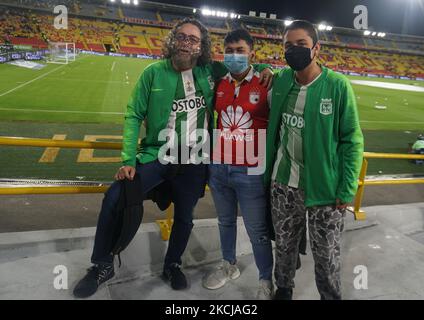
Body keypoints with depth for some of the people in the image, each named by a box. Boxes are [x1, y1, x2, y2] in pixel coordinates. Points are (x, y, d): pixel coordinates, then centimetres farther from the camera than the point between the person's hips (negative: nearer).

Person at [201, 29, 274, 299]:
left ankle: (266, 281, 29)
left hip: (251, 173, -5)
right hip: (219, 168, 5)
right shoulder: (219, 85, 4)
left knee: (258, 231, 8)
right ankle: (229, 266, 44)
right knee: (226, 221, 22)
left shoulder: (266, 86, -9)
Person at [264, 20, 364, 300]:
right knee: (284, 245, 20)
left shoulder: (338, 85, -12)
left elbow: (352, 140, -8)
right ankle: (283, 290, 45)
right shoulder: (280, 80, 0)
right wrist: (269, 172, 7)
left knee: (327, 255, 12)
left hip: (324, 188, -3)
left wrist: (347, 189, -11)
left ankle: (331, 296, 38)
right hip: (283, 184, 4)